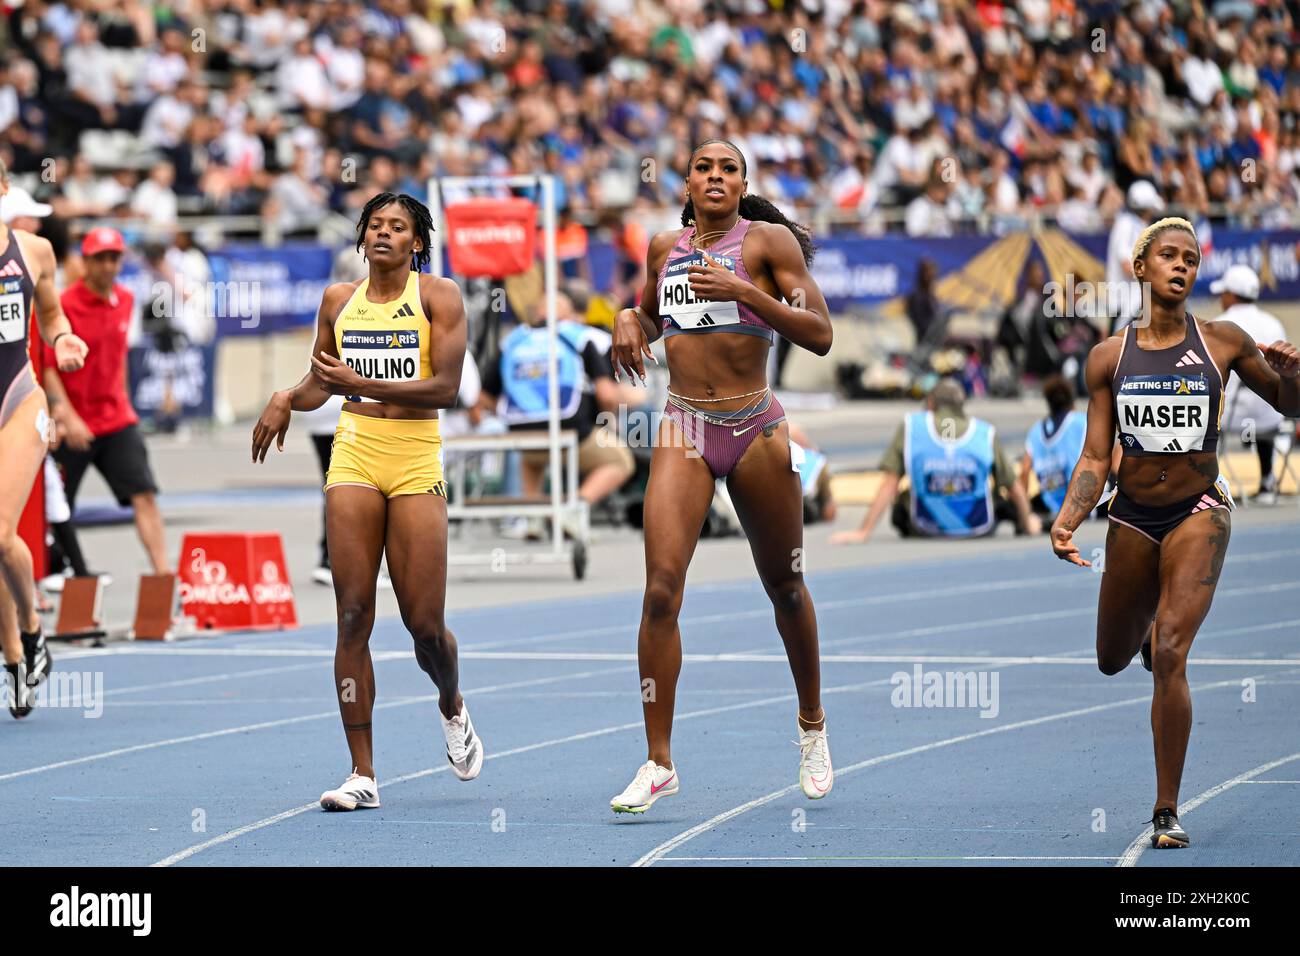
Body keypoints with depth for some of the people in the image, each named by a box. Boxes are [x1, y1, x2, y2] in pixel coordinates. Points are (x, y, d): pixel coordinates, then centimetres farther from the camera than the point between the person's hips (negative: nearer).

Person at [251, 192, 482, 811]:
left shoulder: (439, 296, 0)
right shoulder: (339, 300, 12)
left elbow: (446, 387, -10)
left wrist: (362, 383, -17)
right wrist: (287, 399, 2)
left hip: (416, 463, -3)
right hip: (353, 457, 3)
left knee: (425, 623, -4)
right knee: (353, 617, -6)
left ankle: (452, 707, 32)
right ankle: (362, 774, -4)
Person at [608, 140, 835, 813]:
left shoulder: (768, 240, -2)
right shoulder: (665, 247, 11)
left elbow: (820, 335, -9)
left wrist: (742, 291, -20)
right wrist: (630, 320, 7)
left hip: (755, 429, -2)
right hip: (684, 431, 2)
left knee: (785, 588, 11)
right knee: (661, 590, -12)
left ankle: (812, 728, 35)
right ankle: (659, 763, -8)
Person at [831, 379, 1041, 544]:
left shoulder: (911, 427, -6)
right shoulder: (986, 433, -5)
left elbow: (888, 486, -11)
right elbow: (1014, 489, 2)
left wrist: (862, 533, -10)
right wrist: (1027, 522, 20)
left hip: (927, 530, -1)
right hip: (979, 528, 2)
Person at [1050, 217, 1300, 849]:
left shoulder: (1223, 343, -4)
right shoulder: (1109, 357, 0)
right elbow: (1095, 458, 1)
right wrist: (1067, 520, -15)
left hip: (1199, 513, -3)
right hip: (1132, 518, 3)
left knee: (1168, 656, -18)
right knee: (1112, 660, 17)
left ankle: (1167, 813, -9)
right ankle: (1147, 623, 58)